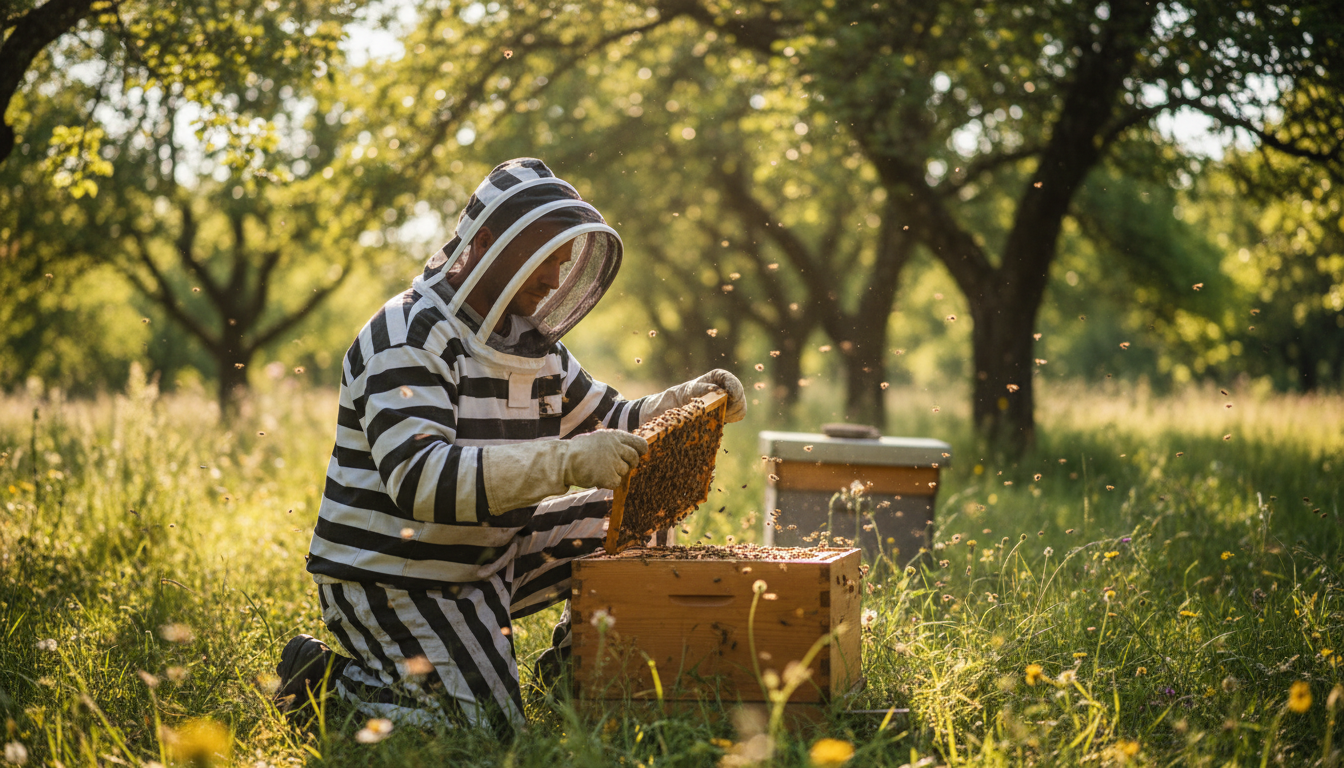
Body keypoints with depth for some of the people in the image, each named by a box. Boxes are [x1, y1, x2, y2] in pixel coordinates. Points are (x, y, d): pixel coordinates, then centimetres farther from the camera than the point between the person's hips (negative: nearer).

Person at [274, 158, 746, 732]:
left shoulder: (530, 342, 8)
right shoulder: (409, 338, -21)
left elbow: (609, 426, 17)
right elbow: (419, 479, -35)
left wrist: (688, 403, -4)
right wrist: (565, 460, -42)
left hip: (483, 563, 9)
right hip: (390, 583, -8)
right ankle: (328, 679, 3)